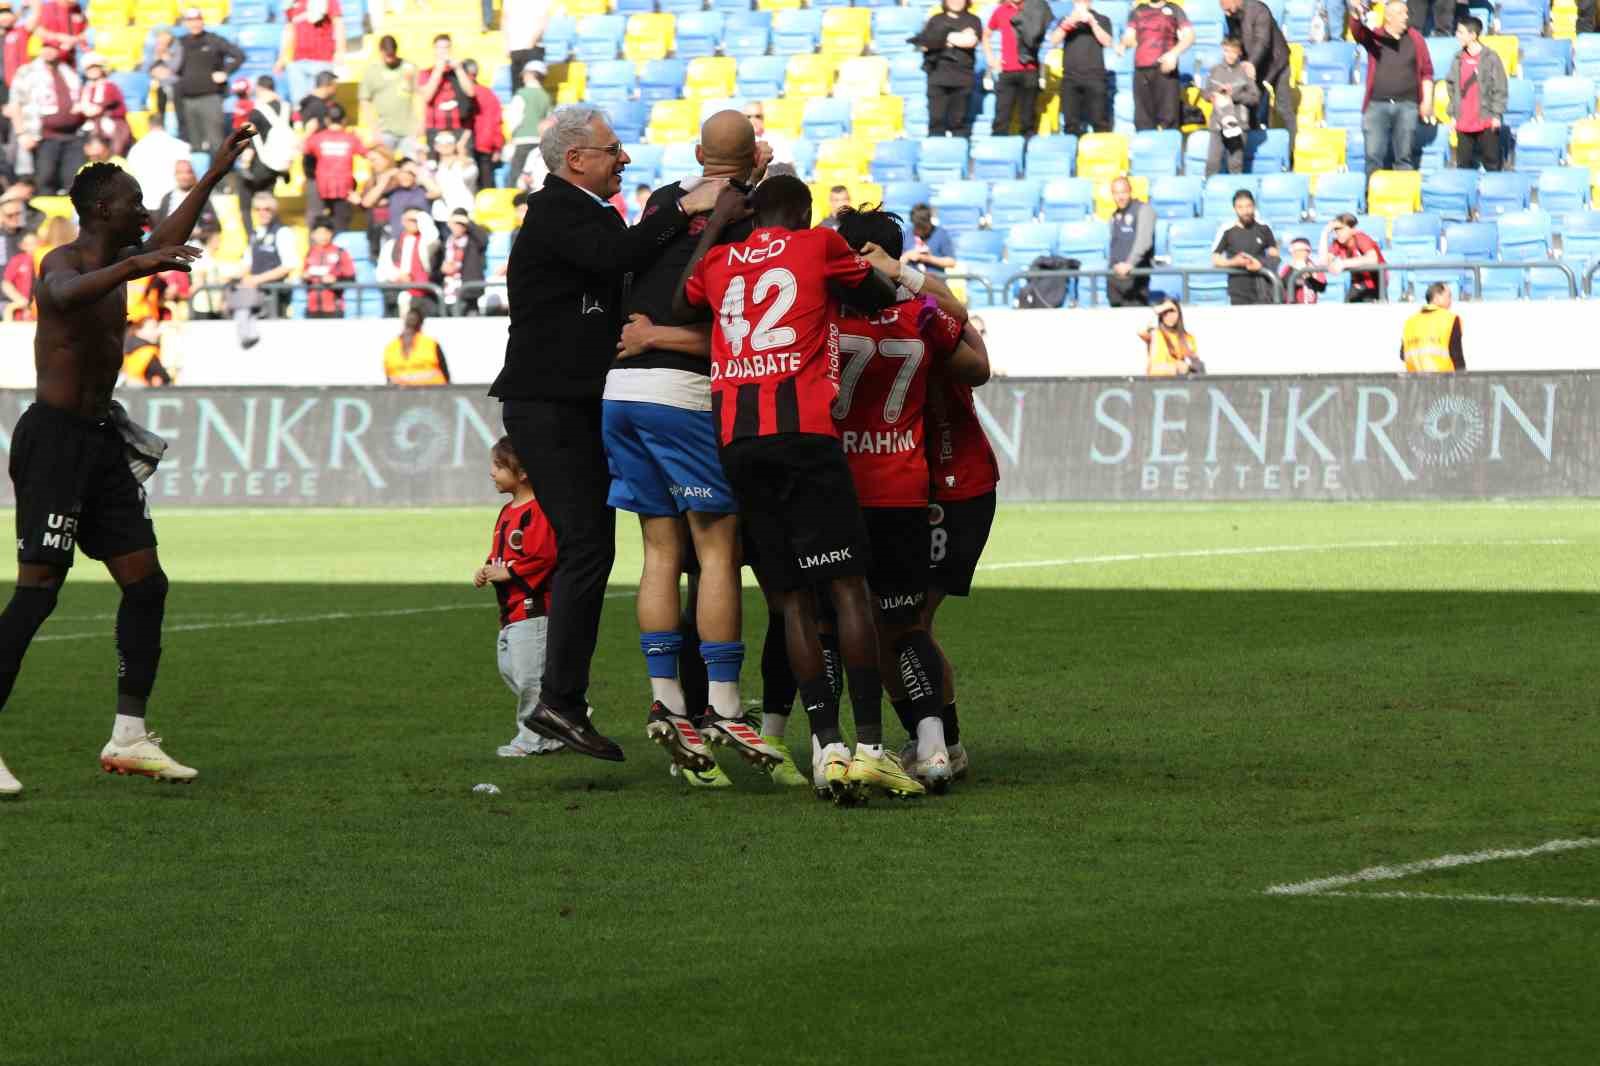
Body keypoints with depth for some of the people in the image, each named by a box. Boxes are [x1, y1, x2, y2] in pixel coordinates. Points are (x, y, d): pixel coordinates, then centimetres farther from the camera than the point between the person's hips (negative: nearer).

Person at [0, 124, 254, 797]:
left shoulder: (115, 262, 14)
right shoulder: (64, 263, -13)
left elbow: (165, 246, 36)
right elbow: (65, 295, -39)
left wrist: (213, 177, 39)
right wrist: (136, 266, -52)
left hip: (100, 439, 9)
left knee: (146, 583, 6)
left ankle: (129, 738, 11)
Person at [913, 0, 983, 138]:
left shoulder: (972, 21, 10)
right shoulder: (936, 20, 15)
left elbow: (970, 40, -8)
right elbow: (923, 44, 5)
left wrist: (946, 37, -2)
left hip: (962, 77, -1)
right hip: (937, 76, 1)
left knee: (960, 120, -1)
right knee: (936, 119, -5)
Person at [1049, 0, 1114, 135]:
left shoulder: (1101, 20, 12)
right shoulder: (1066, 20, 16)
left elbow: (1107, 42, -2)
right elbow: (1054, 40, 2)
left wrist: (1092, 22, -11)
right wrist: (1069, 22, -12)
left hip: (1095, 77, -2)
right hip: (1070, 77, 2)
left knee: (1099, 121, -8)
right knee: (1071, 122, -2)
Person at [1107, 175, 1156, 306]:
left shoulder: (1143, 210, -6)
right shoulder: (1115, 216, 18)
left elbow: (1144, 241, -19)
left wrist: (1130, 263, -30)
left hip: (1135, 276, -7)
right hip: (1115, 274, 7)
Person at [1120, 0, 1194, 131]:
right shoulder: (1137, 11, 19)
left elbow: (1189, 35, 1)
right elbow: (1129, 37, 15)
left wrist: (1174, 53, -16)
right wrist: (1122, 44, -10)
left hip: (1165, 68, -3)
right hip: (1141, 70, 3)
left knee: (1167, 119, -12)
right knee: (1143, 119, 0)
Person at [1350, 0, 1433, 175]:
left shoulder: (1415, 39, 8)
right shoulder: (1374, 36, 4)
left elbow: (1426, 72, 11)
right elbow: (1358, 30, -17)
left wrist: (1427, 101, 4)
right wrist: (1355, 14, -40)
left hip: (1407, 106, 1)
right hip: (1377, 105, -1)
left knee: (1405, 156, 1)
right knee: (1374, 156, -4)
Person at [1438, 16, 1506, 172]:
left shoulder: (1490, 57, -7)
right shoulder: (1458, 58, 7)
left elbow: (1500, 88, -5)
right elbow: (1451, 87, 13)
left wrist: (1496, 114, -8)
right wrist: (1452, 114, 8)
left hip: (1487, 122, -5)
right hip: (1463, 123, 5)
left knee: (1492, 162, 1)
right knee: (1464, 164, 8)